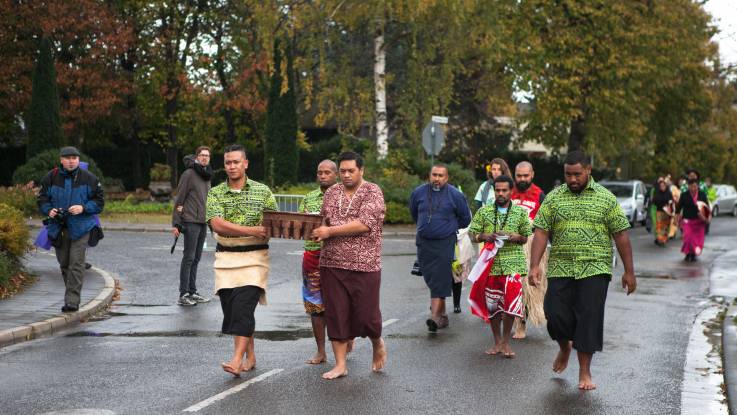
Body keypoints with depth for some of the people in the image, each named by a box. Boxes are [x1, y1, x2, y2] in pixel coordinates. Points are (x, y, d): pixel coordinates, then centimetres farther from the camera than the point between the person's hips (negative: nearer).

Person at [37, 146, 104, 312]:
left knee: (76, 263, -11)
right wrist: (49, 210, -13)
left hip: (80, 228, -3)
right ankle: (72, 296, 28)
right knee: (64, 263, 12)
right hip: (58, 228, 3)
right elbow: (42, 199, 8)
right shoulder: (51, 178, 2)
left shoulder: (89, 179, -2)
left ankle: (72, 300, -12)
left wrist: (83, 208, -16)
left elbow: (99, 201, 1)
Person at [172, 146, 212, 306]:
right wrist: (175, 223, -14)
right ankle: (183, 295, -7)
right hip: (191, 221, -7)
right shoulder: (189, 174, -7)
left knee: (196, 258, 10)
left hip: (203, 222, 7)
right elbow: (179, 199, -9)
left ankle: (192, 292, 15)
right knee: (189, 258, -8)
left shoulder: (207, 176, 16)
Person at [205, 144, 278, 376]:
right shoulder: (215, 193, 3)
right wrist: (252, 230, -19)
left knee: (243, 306, -15)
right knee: (230, 308, 5)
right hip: (225, 258, 3)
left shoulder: (262, 191, 3)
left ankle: (237, 361, -20)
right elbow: (217, 224, -12)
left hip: (255, 257, -3)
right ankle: (250, 356, 19)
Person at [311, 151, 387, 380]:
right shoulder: (331, 193, 12)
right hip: (332, 265, 4)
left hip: (364, 266, -4)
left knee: (365, 315, 1)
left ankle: (378, 344, 32)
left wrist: (330, 231, -17)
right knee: (336, 315, 3)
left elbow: (363, 224, -17)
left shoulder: (372, 192, -5)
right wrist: (317, 230, -5)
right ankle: (340, 365, 12)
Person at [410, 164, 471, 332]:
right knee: (429, 276, 6)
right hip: (423, 242, 4)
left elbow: (465, 218, 10)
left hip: (445, 243, -4)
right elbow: (413, 212, 24)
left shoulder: (455, 195, -4)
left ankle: (435, 315, -19)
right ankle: (442, 312, 21)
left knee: (440, 278, -12)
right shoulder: (419, 192, 3)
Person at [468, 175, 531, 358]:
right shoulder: (484, 212, 7)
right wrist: (485, 236, -12)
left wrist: (515, 237, -10)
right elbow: (472, 234, 8)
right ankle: (497, 341, 21)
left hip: (513, 263, -2)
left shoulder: (520, 212, 6)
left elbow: (526, 238, 11)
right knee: (492, 304, 7)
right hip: (491, 263, 2)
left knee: (510, 302, -10)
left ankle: (505, 341, 6)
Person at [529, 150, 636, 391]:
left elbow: (621, 235, 4)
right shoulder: (554, 198, 6)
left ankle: (585, 372, 6)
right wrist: (534, 265, -10)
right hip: (560, 269, 1)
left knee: (589, 319, -4)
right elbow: (541, 232, 1)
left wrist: (629, 271, 2)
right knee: (556, 315, -2)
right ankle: (565, 347, 31)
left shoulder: (606, 199, 3)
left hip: (595, 271, -1)